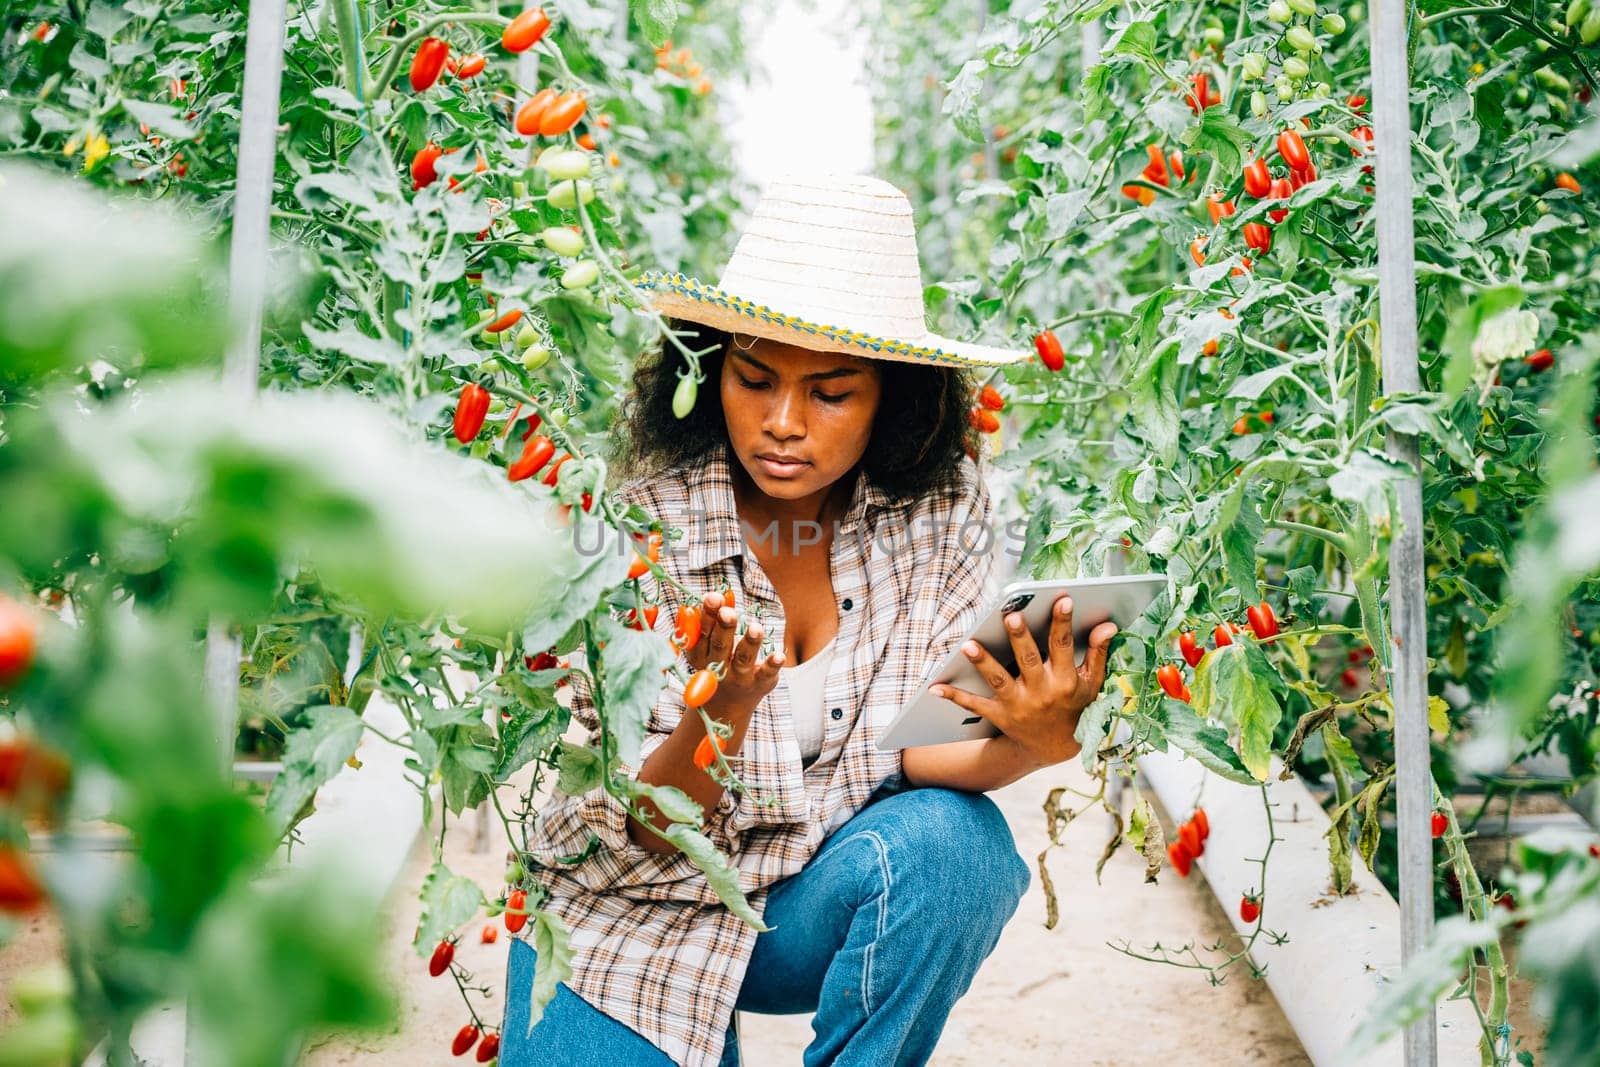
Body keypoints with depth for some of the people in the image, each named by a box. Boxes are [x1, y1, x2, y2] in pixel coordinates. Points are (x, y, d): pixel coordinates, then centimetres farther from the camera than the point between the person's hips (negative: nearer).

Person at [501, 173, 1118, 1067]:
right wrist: (723, 711, -39)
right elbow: (641, 834, -18)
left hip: (812, 907, 1)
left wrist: (1032, 742, -35)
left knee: (952, 838, -27)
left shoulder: (941, 511, -13)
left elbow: (918, 749, -14)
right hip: (638, 912, -1)